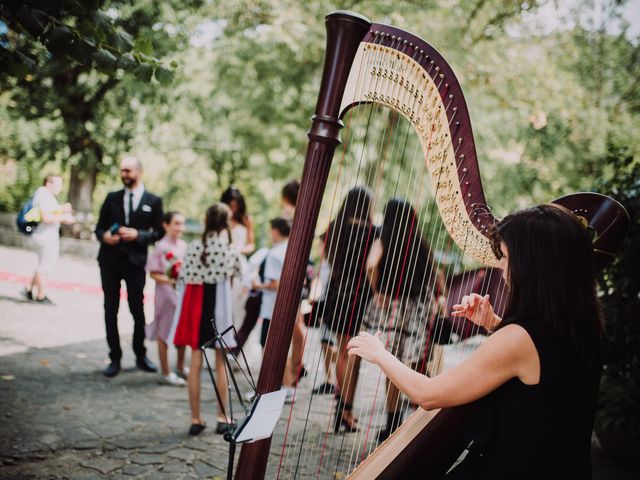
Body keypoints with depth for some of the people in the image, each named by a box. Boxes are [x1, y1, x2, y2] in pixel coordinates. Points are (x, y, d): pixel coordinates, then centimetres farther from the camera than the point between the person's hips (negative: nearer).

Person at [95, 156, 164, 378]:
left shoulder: (153, 201, 2)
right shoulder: (112, 198, 9)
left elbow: (159, 233, 0)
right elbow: (99, 227, 10)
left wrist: (138, 235, -16)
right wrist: (104, 236, -12)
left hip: (136, 261, -2)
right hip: (110, 260, 2)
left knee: (138, 310, 6)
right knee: (111, 310, 5)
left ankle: (140, 355, 22)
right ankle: (115, 358, 13)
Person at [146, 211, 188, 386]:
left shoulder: (183, 245, 5)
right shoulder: (161, 246, -12)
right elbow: (153, 273, -13)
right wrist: (170, 281, -25)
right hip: (166, 293, -6)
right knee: (164, 334, 4)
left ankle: (180, 367, 31)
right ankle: (165, 372, 15)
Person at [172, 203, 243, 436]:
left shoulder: (194, 247, -6)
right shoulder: (230, 248, -8)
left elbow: (186, 277, -4)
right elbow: (237, 274, -1)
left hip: (197, 304, 1)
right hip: (220, 304, -1)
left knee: (196, 362, 7)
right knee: (220, 363, 10)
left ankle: (196, 419, 10)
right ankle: (222, 418, 15)